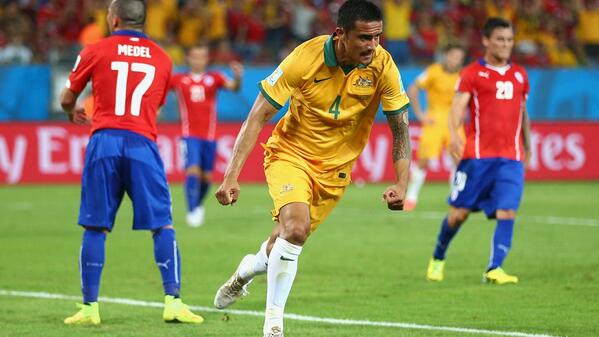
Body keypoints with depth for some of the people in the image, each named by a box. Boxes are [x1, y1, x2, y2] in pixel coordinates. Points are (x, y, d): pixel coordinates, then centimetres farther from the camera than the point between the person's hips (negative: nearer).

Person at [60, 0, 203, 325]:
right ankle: (173, 301, -7)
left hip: (104, 141, -1)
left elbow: (67, 99, 16)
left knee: (94, 228, 4)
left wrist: (74, 113, 39)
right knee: (162, 225, 3)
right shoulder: (162, 59, 13)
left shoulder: (96, 51, 6)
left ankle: (90, 307, 4)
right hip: (143, 143, 1)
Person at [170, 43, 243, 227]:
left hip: (209, 135, 2)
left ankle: (198, 205, 35)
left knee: (206, 176, 9)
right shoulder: (179, 79, 3)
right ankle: (192, 211, -12)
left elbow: (233, 87, -12)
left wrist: (238, 76, -32)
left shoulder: (214, 78, 3)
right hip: (190, 135, -2)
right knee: (193, 170, -18)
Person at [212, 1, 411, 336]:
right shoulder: (305, 58, -23)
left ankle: (247, 271, 43)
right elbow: (258, 117, -19)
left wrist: (401, 184, -19)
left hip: (335, 168, 3)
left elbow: (400, 128, -6)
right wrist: (232, 176, -24)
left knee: (288, 244, 7)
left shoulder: (383, 66, -17)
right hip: (291, 154, -3)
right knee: (296, 227, -27)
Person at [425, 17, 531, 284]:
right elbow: (458, 105, -12)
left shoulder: (519, 75, 15)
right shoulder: (472, 73, 0)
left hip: (511, 157, 3)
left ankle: (494, 269, -16)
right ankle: (438, 259, 26)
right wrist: (454, 135, -29)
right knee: (459, 212, 3)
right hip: (477, 155, -3)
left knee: (507, 212, -13)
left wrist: (527, 146, 30)